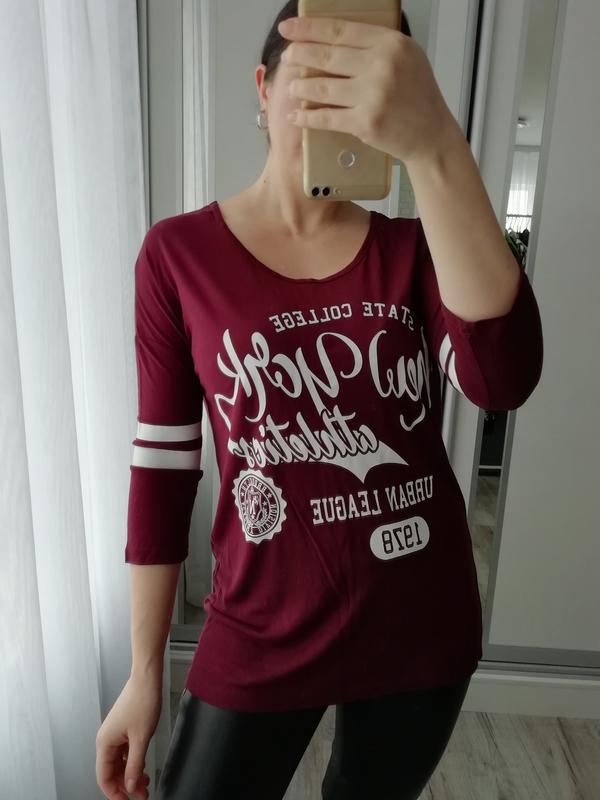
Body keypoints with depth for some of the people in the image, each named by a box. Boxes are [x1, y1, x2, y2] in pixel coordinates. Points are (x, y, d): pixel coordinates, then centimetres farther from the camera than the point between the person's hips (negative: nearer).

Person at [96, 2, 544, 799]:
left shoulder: (413, 250, -2)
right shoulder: (179, 254, -7)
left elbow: (503, 379, -23)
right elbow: (164, 464, -6)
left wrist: (435, 145, -36)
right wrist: (145, 672, -2)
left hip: (424, 629, 3)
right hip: (262, 638, -2)